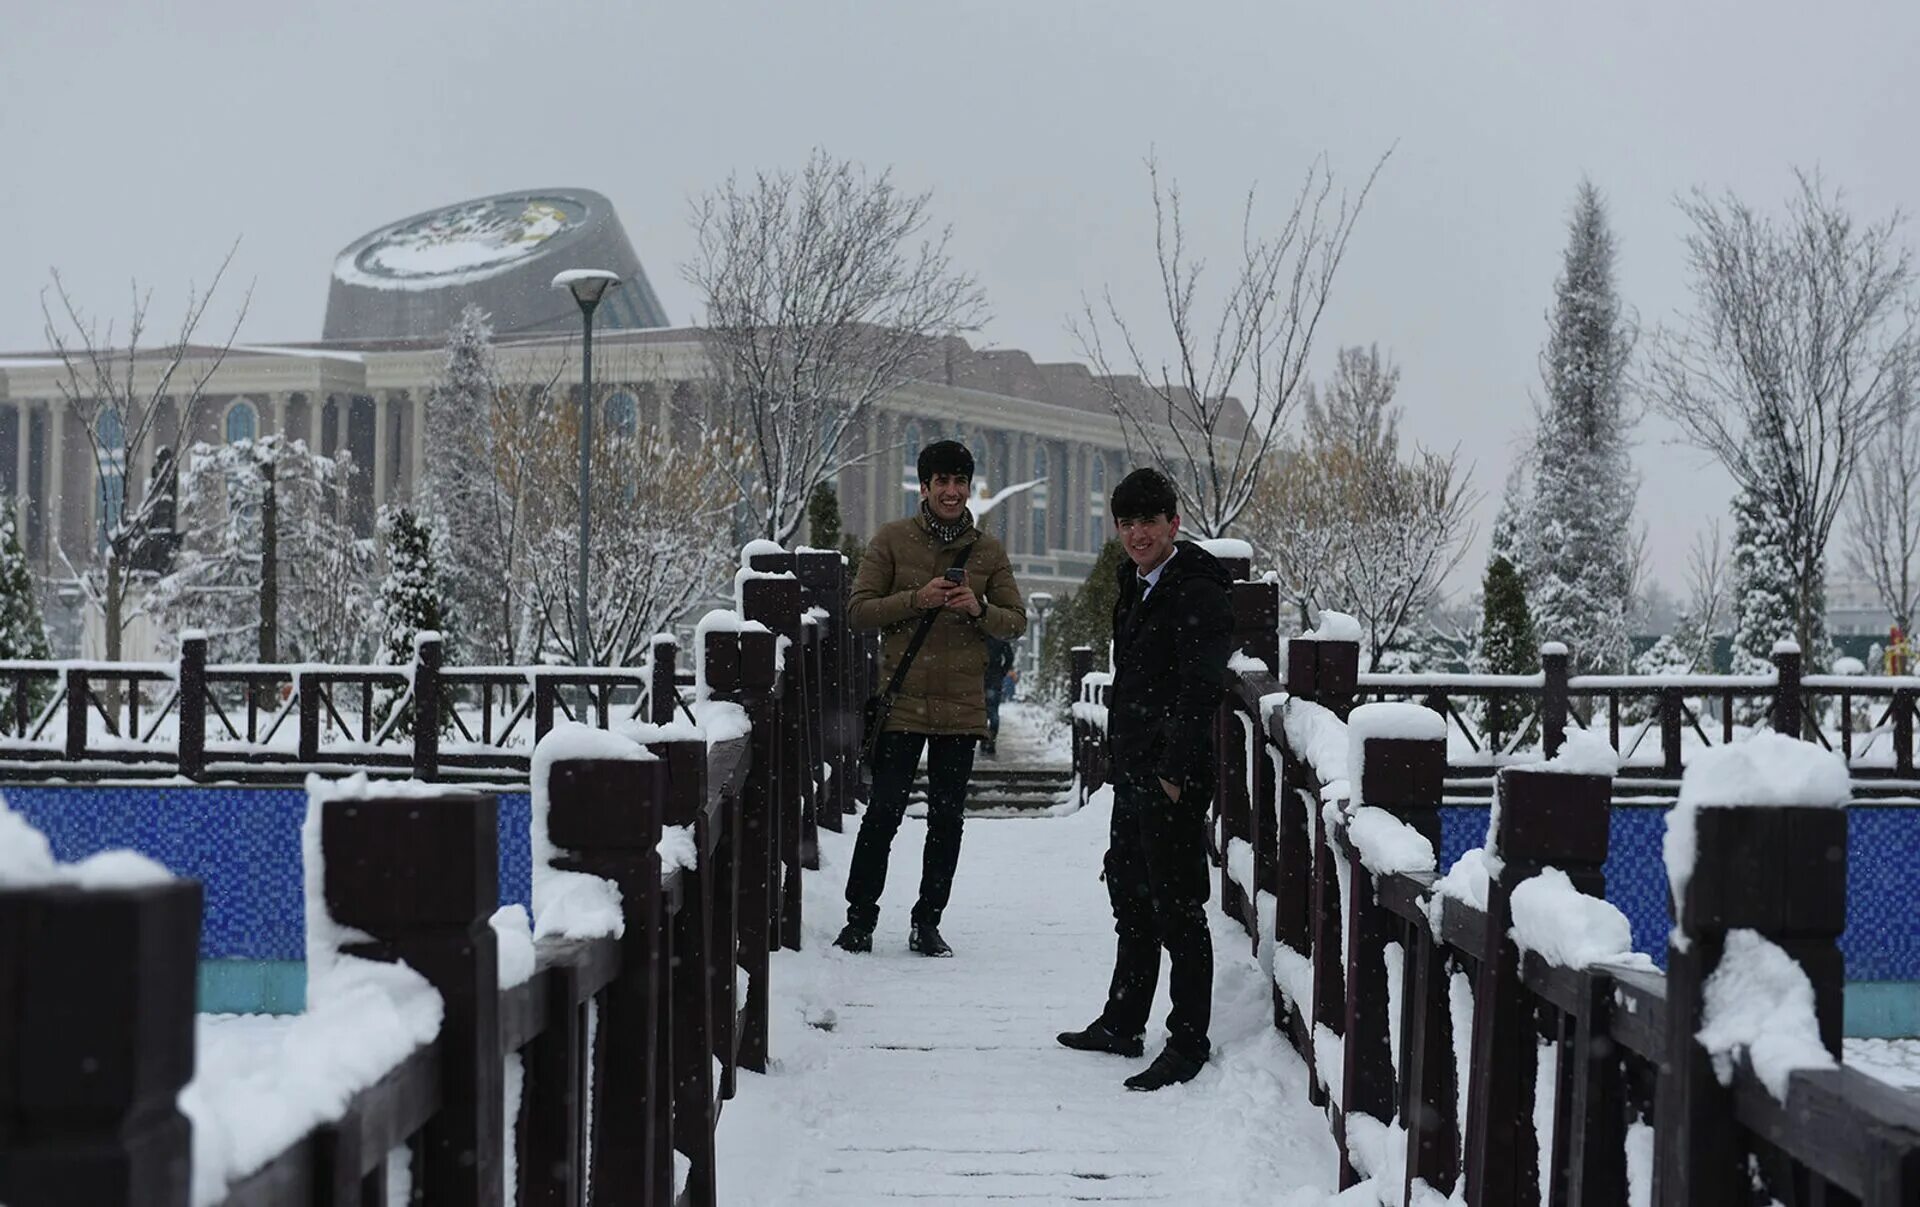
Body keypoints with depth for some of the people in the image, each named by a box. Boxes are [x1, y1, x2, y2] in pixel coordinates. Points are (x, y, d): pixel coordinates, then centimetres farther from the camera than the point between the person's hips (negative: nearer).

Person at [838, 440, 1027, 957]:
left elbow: (1017, 621, 9)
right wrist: (916, 599, -16)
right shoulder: (892, 540, 1)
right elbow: (858, 611, -2)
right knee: (883, 812, -5)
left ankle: (927, 923, 15)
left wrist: (979, 610, -12)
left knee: (947, 818, 5)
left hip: (962, 705, 2)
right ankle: (860, 919, 6)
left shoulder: (988, 551, 8)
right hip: (902, 701, -2)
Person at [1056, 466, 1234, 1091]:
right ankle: (1122, 1023, 32)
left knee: (1177, 909, -6)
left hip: (1173, 780, -10)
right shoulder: (1137, 585, 15)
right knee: (1130, 896, 20)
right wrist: (1122, 756, 17)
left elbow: (1200, 689, -22)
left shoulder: (1197, 593, -15)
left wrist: (1174, 770, -23)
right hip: (1132, 770, 10)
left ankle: (1189, 1042, 0)